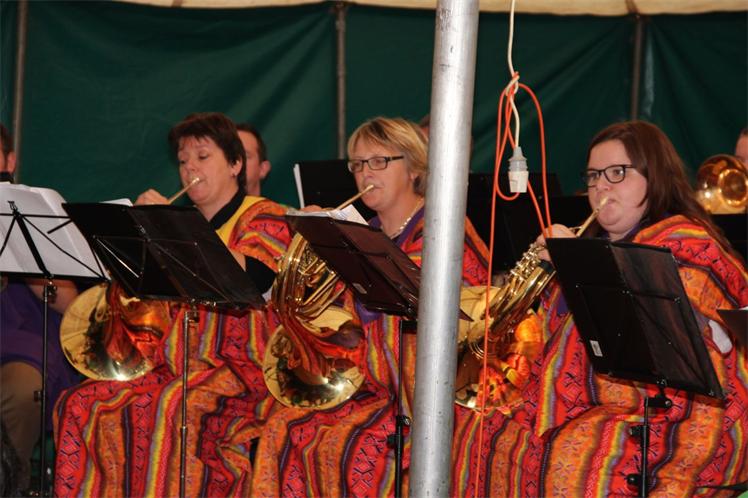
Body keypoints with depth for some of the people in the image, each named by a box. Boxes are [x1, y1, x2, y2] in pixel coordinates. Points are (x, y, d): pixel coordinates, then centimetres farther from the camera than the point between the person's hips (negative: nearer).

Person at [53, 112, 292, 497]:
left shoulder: (266, 218, 4)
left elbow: (250, 277, -19)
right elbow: (139, 316, 17)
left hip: (239, 369, -6)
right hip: (174, 367, 6)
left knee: (168, 406, -34)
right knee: (80, 405, -14)